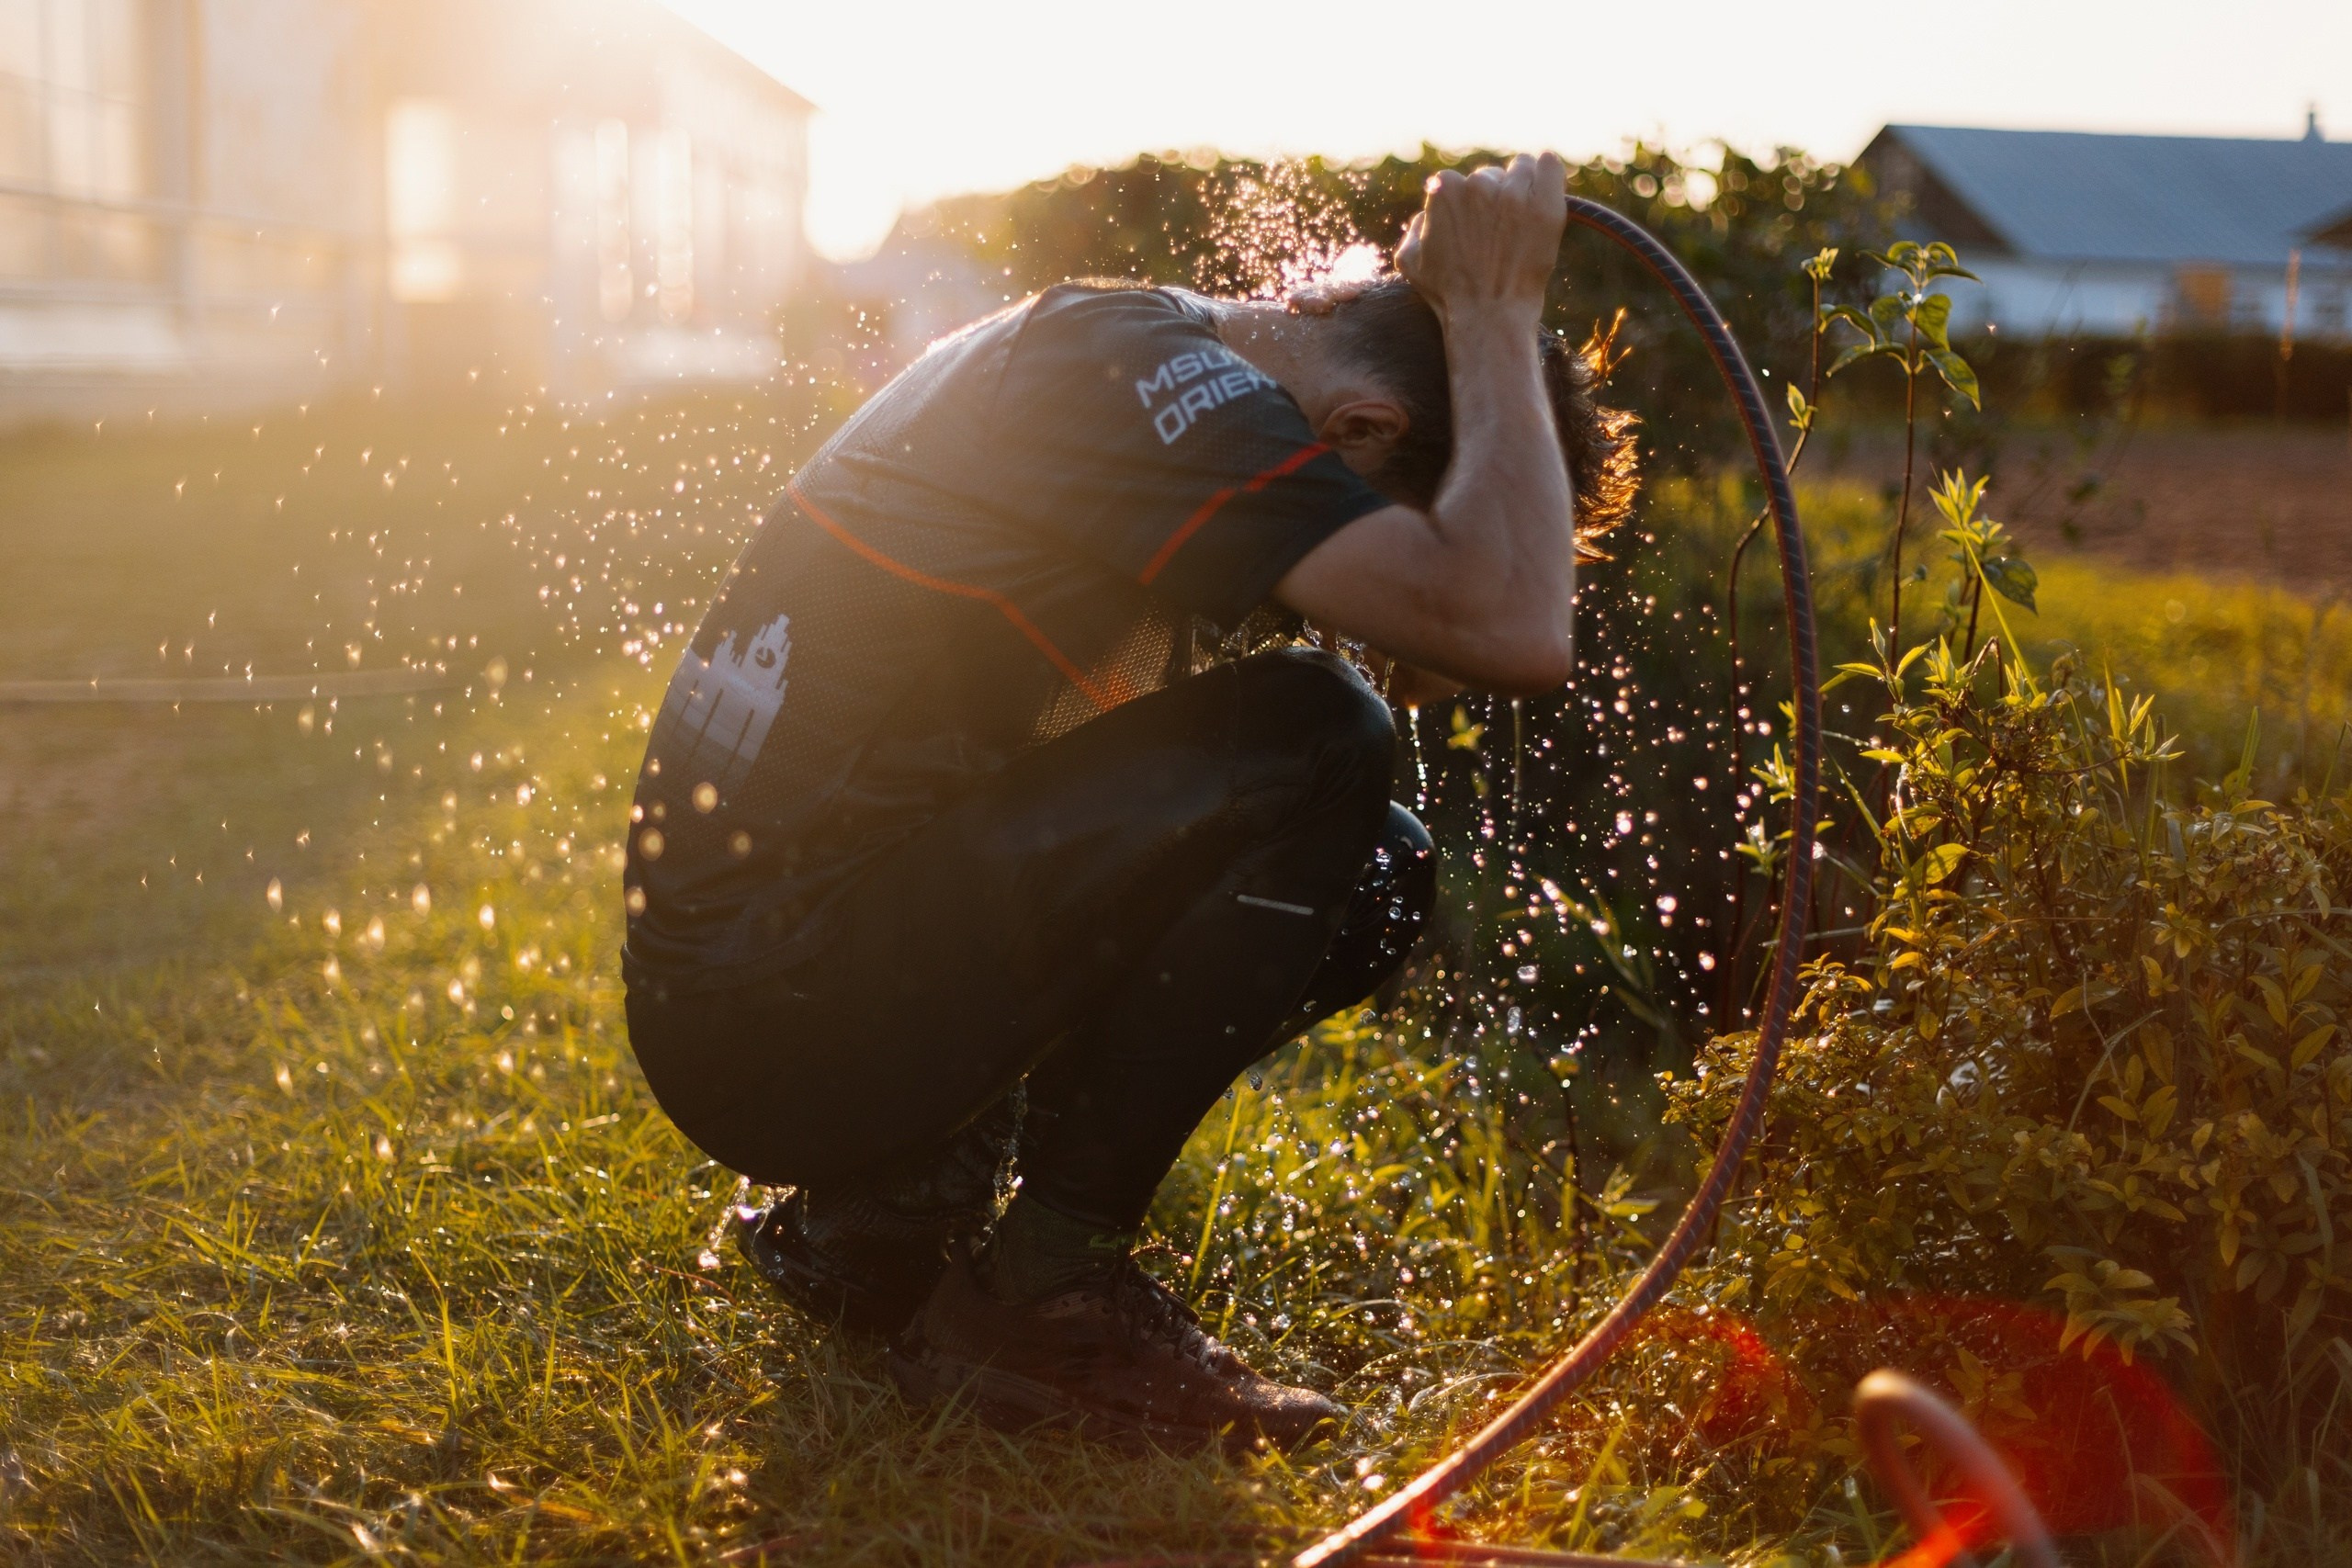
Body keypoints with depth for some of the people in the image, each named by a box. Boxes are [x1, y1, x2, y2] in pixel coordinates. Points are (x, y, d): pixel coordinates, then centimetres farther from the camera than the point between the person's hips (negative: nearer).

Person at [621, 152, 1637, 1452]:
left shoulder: (1105, 337, 13)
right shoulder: (1165, 386, -18)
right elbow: (1515, 628, -28)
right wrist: (1495, 314, -14)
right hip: (783, 1014, -10)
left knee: (1369, 868, 11)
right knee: (1312, 746, -19)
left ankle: (880, 1218, 14)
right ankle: (1038, 1296, -8)